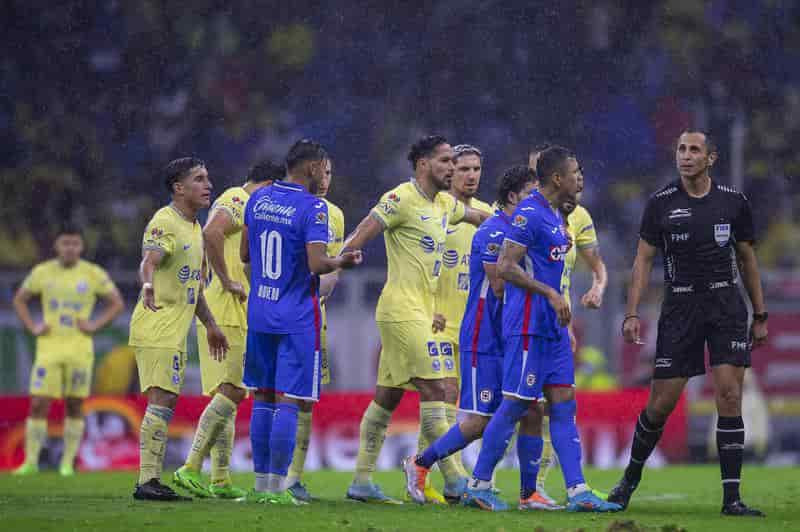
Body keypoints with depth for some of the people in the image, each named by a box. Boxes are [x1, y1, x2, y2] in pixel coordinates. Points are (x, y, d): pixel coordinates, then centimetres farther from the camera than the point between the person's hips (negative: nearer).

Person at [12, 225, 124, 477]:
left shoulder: (94, 274, 0)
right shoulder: (42, 272, 4)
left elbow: (117, 303, 8)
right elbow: (19, 300, 15)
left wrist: (95, 325, -4)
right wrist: (32, 327, 1)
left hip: (79, 349, 0)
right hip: (48, 348, 0)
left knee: (75, 407, 3)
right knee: (38, 404, -8)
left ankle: (68, 463, 10)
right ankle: (31, 461, -2)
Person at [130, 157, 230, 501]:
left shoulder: (194, 228, 19)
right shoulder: (164, 222, -12)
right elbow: (149, 262, -30)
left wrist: (210, 324, 33)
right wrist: (148, 287, -50)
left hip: (175, 331, 10)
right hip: (157, 328, -10)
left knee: (166, 401, 10)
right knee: (162, 399, -14)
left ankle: (150, 480, 14)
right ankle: (148, 481, -16)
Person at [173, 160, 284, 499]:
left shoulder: (243, 204, 23)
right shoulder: (238, 200, -8)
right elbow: (211, 233, -27)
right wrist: (228, 282, -21)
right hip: (227, 314, -11)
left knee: (228, 394, 10)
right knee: (232, 391, -15)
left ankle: (220, 480, 10)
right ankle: (191, 468, -19)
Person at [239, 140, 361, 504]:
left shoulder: (258, 199, 7)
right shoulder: (312, 208, -13)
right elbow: (317, 265, -21)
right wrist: (342, 262, -2)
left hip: (259, 313, 6)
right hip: (296, 319, -6)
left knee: (262, 399, 12)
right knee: (288, 402, -3)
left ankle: (261, 483, 15)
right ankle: (277, 486, -3)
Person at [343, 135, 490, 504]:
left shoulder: (445, 204, 15)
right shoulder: (401, 199, -11)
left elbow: (479, 217, 33)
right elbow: (360, 237, -16)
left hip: (421, 309, 9)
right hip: (402, 305, -9)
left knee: (388, 395, 9)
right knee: (433, 389, -12)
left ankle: (361, 481, 12)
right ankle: (454, 481, -12)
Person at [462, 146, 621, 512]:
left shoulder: (554, 215, 16)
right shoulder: (530, 213, -14)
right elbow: (506, 267, -19)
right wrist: (551, 294, -21)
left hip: (551, 325, 10)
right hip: (528, 325, -10)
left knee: (563, 405, 4)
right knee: (515, 405, -6)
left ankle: (577, 492, 1)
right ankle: (478, 486, 4)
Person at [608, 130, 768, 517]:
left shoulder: (733, 202, 4)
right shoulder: (661, 203, 0)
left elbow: (747, 258, 13)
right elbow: (643, 259, 2)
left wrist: (760, 316, 13)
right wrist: (631, 314, -7)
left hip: (726, 304, 1)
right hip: (679, 307, -1)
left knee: (729, 396, -11)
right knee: (661, 404, -1)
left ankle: (731, 498, -8)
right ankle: (631, 478, 24)